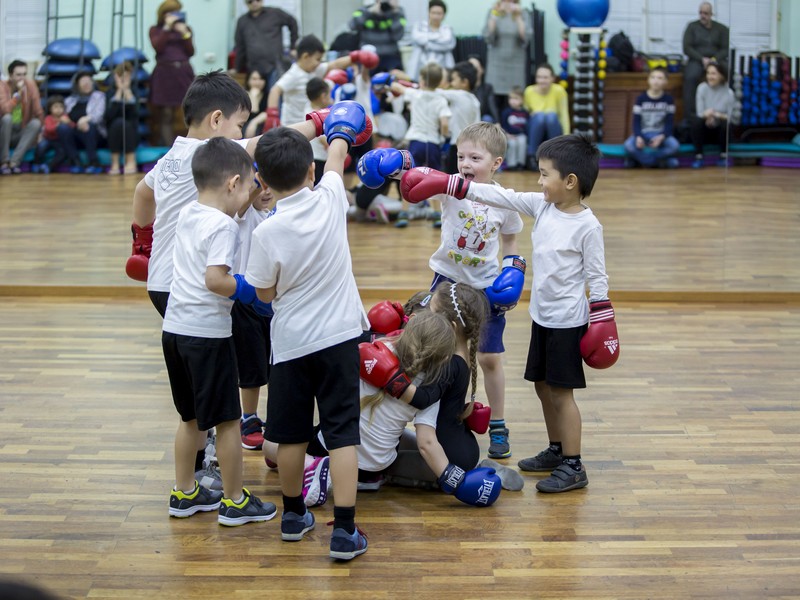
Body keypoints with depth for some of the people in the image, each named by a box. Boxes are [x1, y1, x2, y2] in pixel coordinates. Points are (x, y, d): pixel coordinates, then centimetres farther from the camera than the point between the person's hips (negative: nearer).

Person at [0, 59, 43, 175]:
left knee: (36, 123, -26)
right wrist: (18, 94, -28)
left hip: (22, 133, 3)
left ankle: (14, 162, -28)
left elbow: (39, 112, -2)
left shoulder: (31, 85, -4)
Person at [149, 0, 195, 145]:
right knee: (166, 114, -4)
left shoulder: (186, 28, 14)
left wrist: (185, 34, -7)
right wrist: (167, 28, -8)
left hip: (183, 71, 2)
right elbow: (157, 47, -8)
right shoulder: (155, 30, 9)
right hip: (165, 72, -2)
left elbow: (191, 52, 6)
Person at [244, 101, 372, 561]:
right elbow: (337, 159, 13)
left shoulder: (267, 233, -15)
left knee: (291, 433, 14)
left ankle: (294, 515, 31)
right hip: (339, 334, 1)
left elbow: (265, 292, -2)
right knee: (342, 432, 1)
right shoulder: (330, 199, -10)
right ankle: (345, 531, -1)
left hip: (291, 341, -1)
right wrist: (341, 133, 32)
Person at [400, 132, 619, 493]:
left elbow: (597, 276, -13)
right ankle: (556, 451, 30)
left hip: (568, 321, -8)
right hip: (541, 315, 8)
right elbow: (498, 196, 0)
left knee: (561, 392, -4)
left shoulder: (588, 226, -17)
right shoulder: (541, 205, 2)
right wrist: (443, 183, -3)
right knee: (543, 386, 15)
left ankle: (573, 467, 4)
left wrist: (602, 321, -14)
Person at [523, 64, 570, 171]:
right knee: (539, 116, -31)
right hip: (536, 133, 0)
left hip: (553, 131, 0)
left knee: (551, 116, -32)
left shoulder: (559, 91, -10)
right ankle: (531, 156, -19)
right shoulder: (529, 91, -6)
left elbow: (564, 114, -10)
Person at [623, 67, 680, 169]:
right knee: (629, 145, -33)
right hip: (643, 133, 0)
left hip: (660, 134, 0)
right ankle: (663, 159, -19)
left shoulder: (668, 99, -1)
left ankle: (639, 158, -17)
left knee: (675, 146, -32)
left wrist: (662, 137, -26)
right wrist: (638, 137, -27)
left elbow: (669, 123, -5)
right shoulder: (641, 98, -3)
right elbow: (636, 121, -5)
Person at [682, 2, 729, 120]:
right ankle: (690, 115, -35)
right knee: (690, 77, -35)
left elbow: (725, 49, 5)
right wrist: (702, 59, -14)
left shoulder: (722, 29, 12)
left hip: (717, 60, 1)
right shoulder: (692, 27, 8)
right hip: (697, 59, -1)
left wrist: (714, 59, -16)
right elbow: (687, 48, 0)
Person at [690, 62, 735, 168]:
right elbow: (700, 113, -12)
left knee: (726, 123, -33)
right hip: (705, 130, 1)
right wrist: (707, 115, -35)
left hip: (720, 131, -1)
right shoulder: (702, 88, -9)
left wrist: (717, 115, -31)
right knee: (696, 120, -30)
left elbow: (731, 117, -12)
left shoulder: (729, 93, -12)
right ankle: (698, 156, -21)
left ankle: (724, 155, -9)